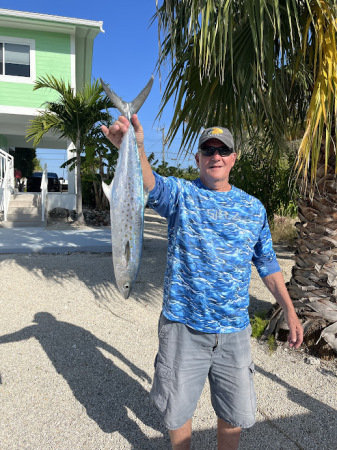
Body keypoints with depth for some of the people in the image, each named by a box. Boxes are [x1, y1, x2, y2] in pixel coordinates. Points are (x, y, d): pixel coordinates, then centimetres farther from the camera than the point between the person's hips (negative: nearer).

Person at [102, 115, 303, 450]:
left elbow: (266, 263, 12)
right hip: (183, 326, -2)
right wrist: (135, 148, -49)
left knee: (236, 413, 17)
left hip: (234, 330, 3)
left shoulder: (253, 208, 5)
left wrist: (289, 309, 10)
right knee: (177, 411, 15)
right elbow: (151, 184, -28)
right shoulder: (181, 195, -5)